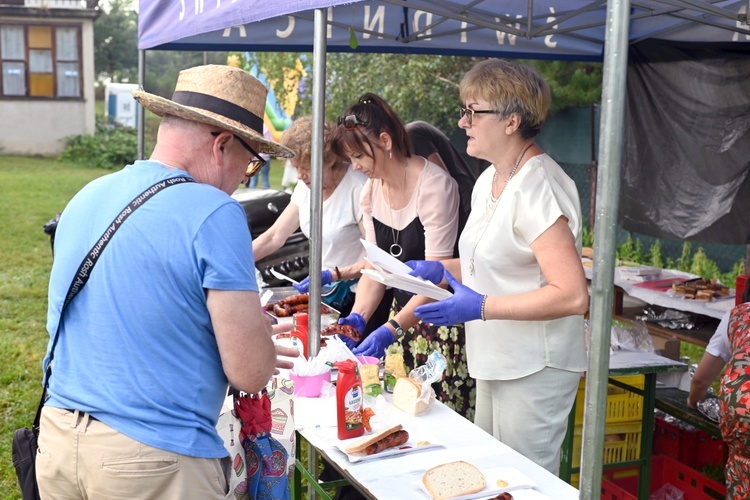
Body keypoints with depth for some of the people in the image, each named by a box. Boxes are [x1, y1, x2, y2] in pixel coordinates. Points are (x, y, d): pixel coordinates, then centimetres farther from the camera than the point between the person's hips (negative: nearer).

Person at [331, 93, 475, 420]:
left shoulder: (435, 186, -19)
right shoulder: (371, 190, 5)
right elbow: (375, 269, 6)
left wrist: (391, 330, -30)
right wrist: (357, 317, -10)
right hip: (404, 314, 7)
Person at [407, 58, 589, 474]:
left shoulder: (537, 187, -20)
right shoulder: (489, 180, 9)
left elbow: (572, 295, -25)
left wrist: (481, 307, -26)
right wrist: (439, 269, 4)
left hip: (534, 370, -9)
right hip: (495, 362, 9)